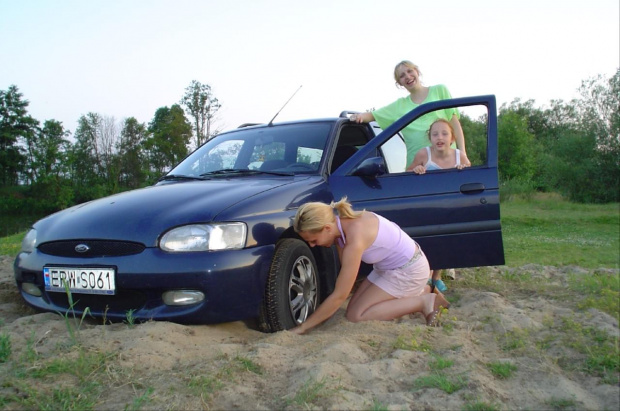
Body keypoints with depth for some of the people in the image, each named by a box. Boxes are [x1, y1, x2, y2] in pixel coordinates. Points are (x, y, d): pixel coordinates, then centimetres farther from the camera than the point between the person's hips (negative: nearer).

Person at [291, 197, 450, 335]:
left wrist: (303, 327, -22)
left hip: (409, 269, -9)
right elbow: (345, 270, 2)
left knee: (355, 316, -11)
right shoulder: (339, 225, -9)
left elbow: (339, 296, -29)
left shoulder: (355, 238, -33)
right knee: (355, 307, 7)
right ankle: (418, 291, 16)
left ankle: (423, 301, -4)